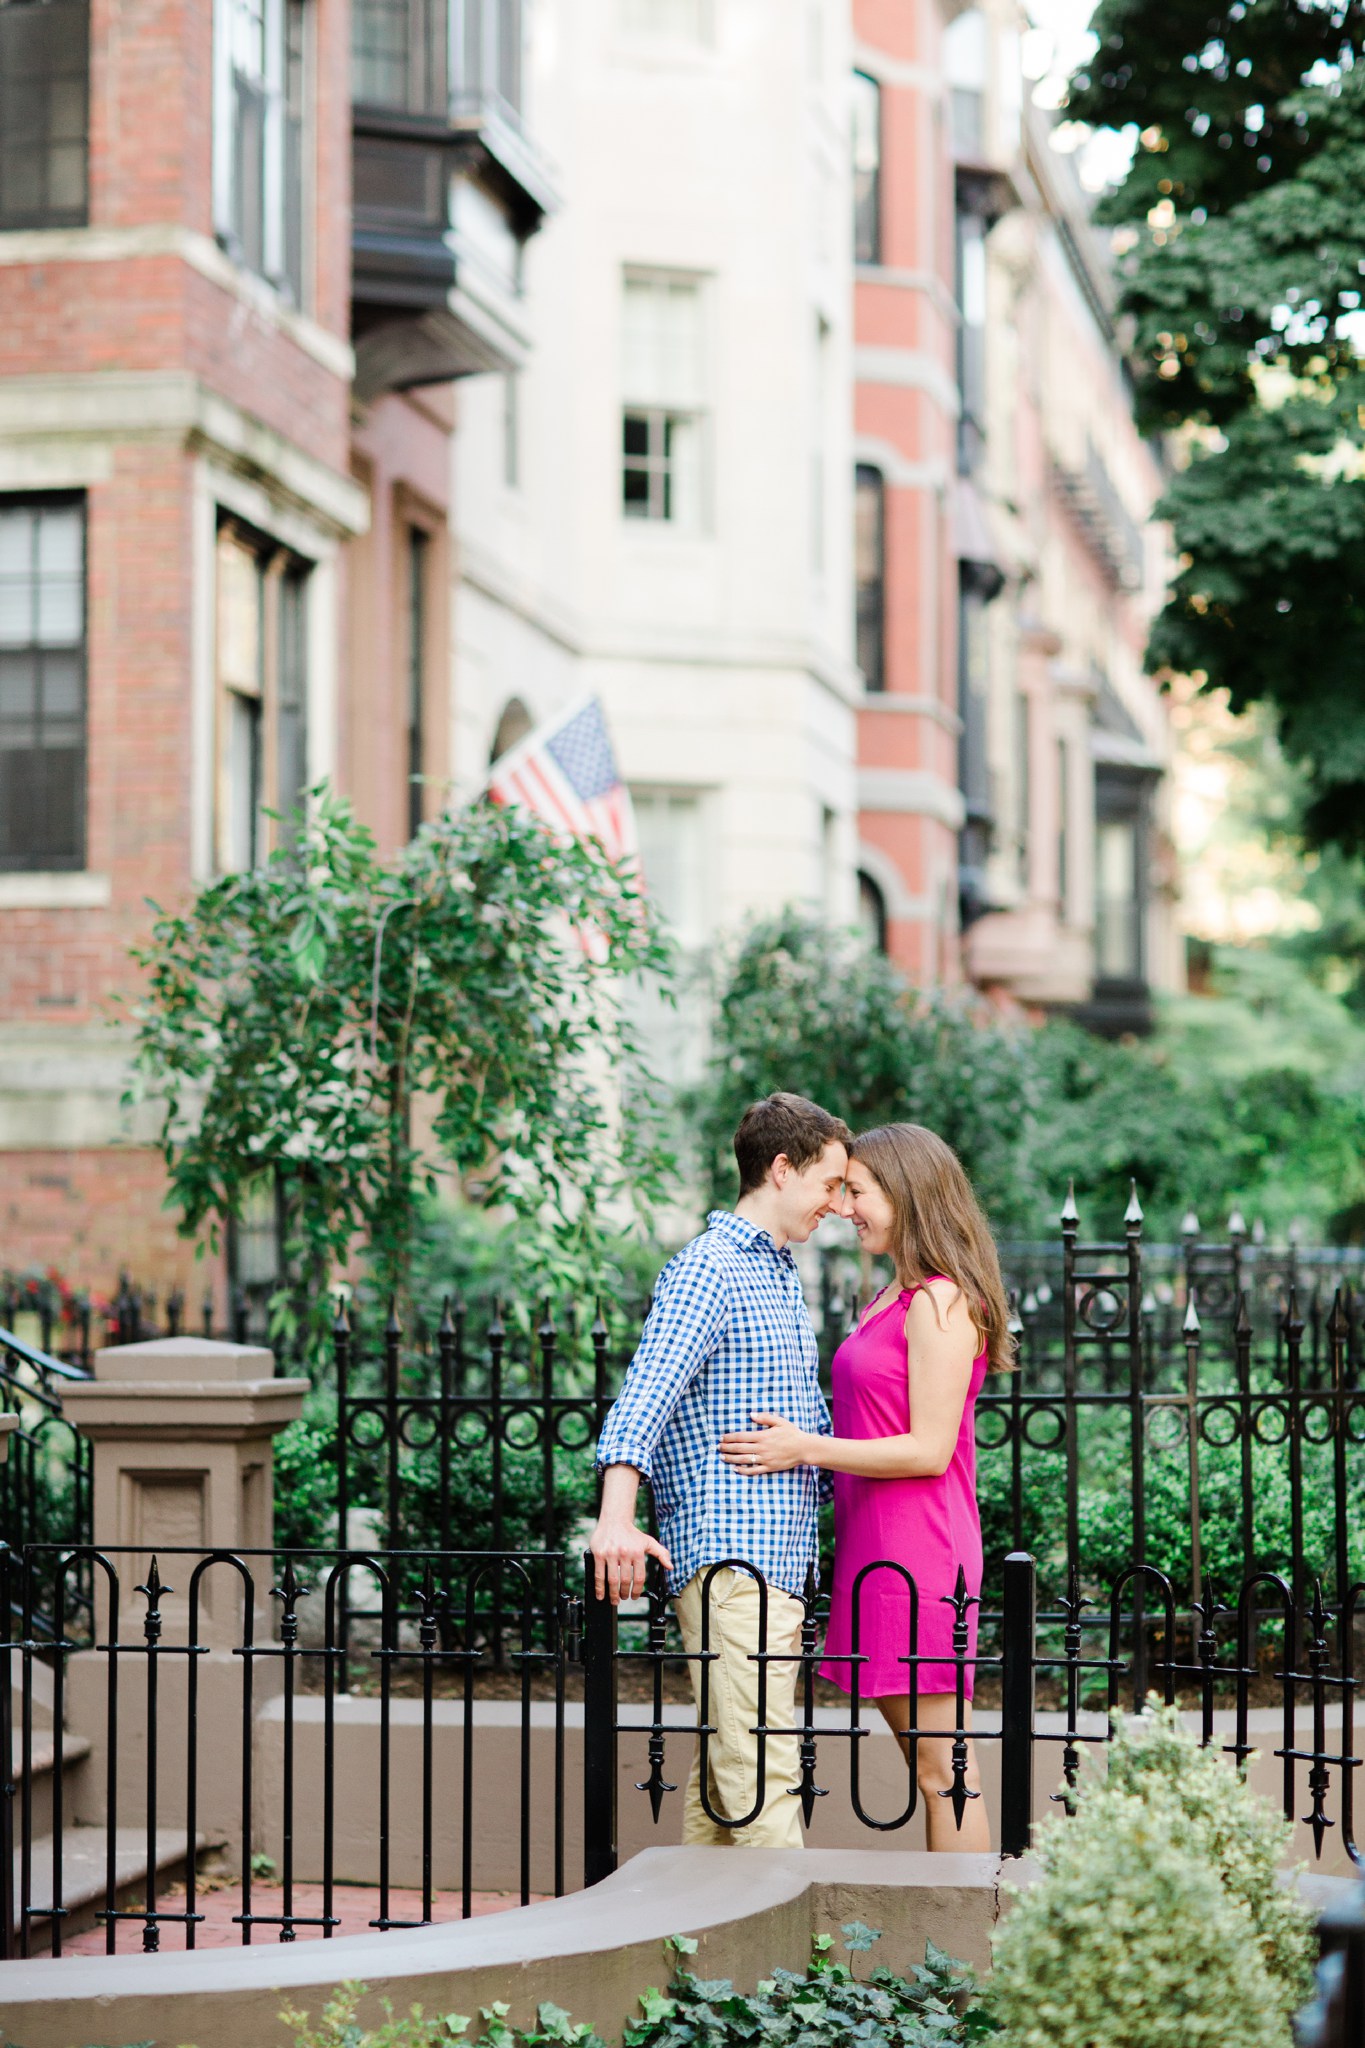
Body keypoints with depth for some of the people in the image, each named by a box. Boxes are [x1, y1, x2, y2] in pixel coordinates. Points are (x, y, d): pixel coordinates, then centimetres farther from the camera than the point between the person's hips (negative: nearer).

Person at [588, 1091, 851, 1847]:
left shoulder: (781, 1273, 22)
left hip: (779, 1558, 9)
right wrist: (616, 1517, -36)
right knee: (760, 1768, -13)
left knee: (727, 1767, 10)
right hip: (729, 1558, -9)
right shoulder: (707, 1269, -9)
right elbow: (647, 1390, -23)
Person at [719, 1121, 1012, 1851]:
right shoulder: (890, 1302, 16)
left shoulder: (941, 1304, -13)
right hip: (878, 1548, 10)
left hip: (919, 1557, -10)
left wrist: (807, 1449, -16)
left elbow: (930, 1448, -17)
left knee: (942, 1768, -7)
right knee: (927, 1762, 11)